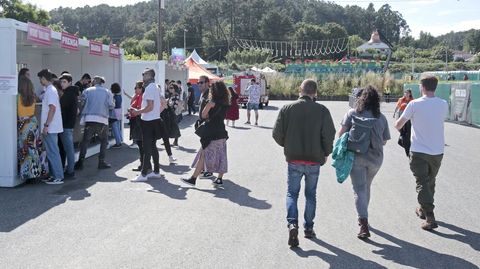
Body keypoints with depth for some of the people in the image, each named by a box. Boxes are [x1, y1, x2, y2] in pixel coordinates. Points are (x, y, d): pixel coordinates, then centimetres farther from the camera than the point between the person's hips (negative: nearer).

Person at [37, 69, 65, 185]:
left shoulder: (50, 90, -14)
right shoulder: (50, 90, 16)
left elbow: (52, 108, -22)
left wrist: (46, 125, -22)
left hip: (50, 128, -10)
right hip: (51, 127, 10)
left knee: (53, 152, -6)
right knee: (51, 151, 14)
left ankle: (58, 177, -2)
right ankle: (54, 175, 20)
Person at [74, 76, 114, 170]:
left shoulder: (87, 90, 7)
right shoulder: (107, 92, 7)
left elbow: (82, 103, 2)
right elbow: (111, 106, 2)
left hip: (89, 119, 0)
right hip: (102, 120, 0)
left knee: (85, 141, 6)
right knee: (104, 141, 15)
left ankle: (80, 162, 0)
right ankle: (101, 162, 10)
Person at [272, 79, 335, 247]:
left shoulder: (287, 109, -5)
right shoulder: (322, 110, -8)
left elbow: (277, 134, -4)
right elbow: (329, 134, -10)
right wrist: (325, 153, 8)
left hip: (293, 159, 0)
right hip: (314, 160, 0)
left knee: (292, 193, 10)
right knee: (311, 194, 15)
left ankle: (292, 224, -9)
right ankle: (308, 228, 22)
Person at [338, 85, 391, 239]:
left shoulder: (352, 113, -4)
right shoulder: (381, 118, 3)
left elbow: (341, 133, -10)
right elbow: (384, 141, 7)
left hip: (356, 156, -3)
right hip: (375, 158, 3)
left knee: (359, 190, -1)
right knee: (366, 187, 22)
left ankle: (363, 223, -14)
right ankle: (363, 217, 38)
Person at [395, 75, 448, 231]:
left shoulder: (414, 104, -11)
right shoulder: (443, 104, -1)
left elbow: (398, 125, -4)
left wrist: (398, 126, 20)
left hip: (419, 152, -4)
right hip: (437, 152, 4)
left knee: (422, 184, -1)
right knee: (430, 182, 20)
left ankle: (430, 218, -10)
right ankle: (423, 210, 37)